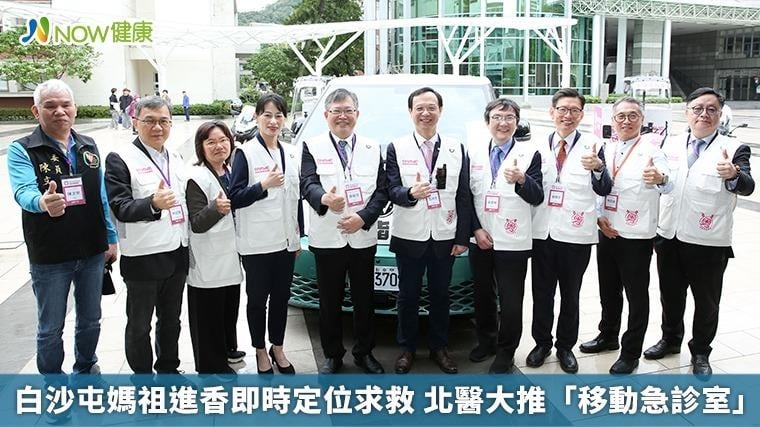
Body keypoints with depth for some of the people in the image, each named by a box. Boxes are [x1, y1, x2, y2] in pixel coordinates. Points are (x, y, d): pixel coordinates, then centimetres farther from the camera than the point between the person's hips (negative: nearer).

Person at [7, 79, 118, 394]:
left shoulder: (88, 147, 5)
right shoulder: (22, 150, -8)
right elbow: (23, 191, -25)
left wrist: (111, 238, 9)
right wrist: (42, 202, -48)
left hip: (92, 253, 4)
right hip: (49, 258, -4)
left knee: (91, 321, 18)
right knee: (51, 328, 10)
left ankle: (85, 369, 40)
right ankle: (54, 382, 30)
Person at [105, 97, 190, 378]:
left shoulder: (176, 159, 11)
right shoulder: (119, 160, -10)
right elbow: (120, 208, -19)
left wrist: (186, 244, 11)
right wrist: (153, 204, -37)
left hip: (176, 254, 6)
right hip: (143, 257, -6)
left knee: (171, 320, 20)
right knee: (139, 325, 9)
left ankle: (168, 368, 37)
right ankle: (142, 376, 26)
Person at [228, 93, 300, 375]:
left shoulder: (290, 153, 10)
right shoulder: (245, 153, -6)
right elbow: (235, 198, -11)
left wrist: (298, 237, 14)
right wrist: (264, 185, -25)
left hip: (285, 241, 5)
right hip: (257, 243, -4)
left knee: (281, 297, 13)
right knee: (258, 298, 8)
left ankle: (277, 349, 30)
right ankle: (261, 352, 25)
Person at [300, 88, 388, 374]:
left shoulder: (373, 148, 8)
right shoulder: (312, 147, 1)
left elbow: (382, 190, 2)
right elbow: (307, 184, -11)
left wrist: (363, 217, -14)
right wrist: (324, 199, -34)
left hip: (363, 238, 2)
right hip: (327, 239, -2)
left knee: (364, 300, 11)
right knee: (330, 302, 9)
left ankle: (364, 352, 28)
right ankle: (332, 355, 25)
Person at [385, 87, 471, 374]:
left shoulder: (456, 148, 5)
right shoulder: (396, 148, 0)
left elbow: (464, 197, 3)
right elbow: (392, 191, -8)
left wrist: (462, 237, -2)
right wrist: (410, 193, -31)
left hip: (444, 237, 2)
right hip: (409, 237, -1)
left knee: (440, 295, 12)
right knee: (408, 296, 10)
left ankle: (439, 348, 28)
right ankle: (407, 349, 26)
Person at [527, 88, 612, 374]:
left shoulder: (592, 146, -3)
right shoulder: (539, 146, 6)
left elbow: (604, 190, -10)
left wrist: (598, 168, -29)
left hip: (576, 234, -2)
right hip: (543, 231, 2)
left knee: (571, 294, 11)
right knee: (541, 292, 12)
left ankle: (566, 347, 26)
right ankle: (542, 343, 28)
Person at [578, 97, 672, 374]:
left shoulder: (650, 151, -10)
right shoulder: (605, 150, 7)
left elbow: (667, 185, -27)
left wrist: (659, 178, -50)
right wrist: (599, 217, -3)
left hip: (637, 237, -5)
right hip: (607, 233, 6)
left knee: (637, 296, 4)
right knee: (608, 290, 19)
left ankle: (631, 353, 17)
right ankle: (608, 336, 38)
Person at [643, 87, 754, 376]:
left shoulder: (733, 150, -8)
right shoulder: (671, 145, 5)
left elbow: (747, 187, -22)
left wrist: (733, 175, -44)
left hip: (708, 243, -3)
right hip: (668, 237, 4)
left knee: (706, 301, 12)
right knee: (670, 295, 19)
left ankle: (700, 352, 31)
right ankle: (670, 339, 39)